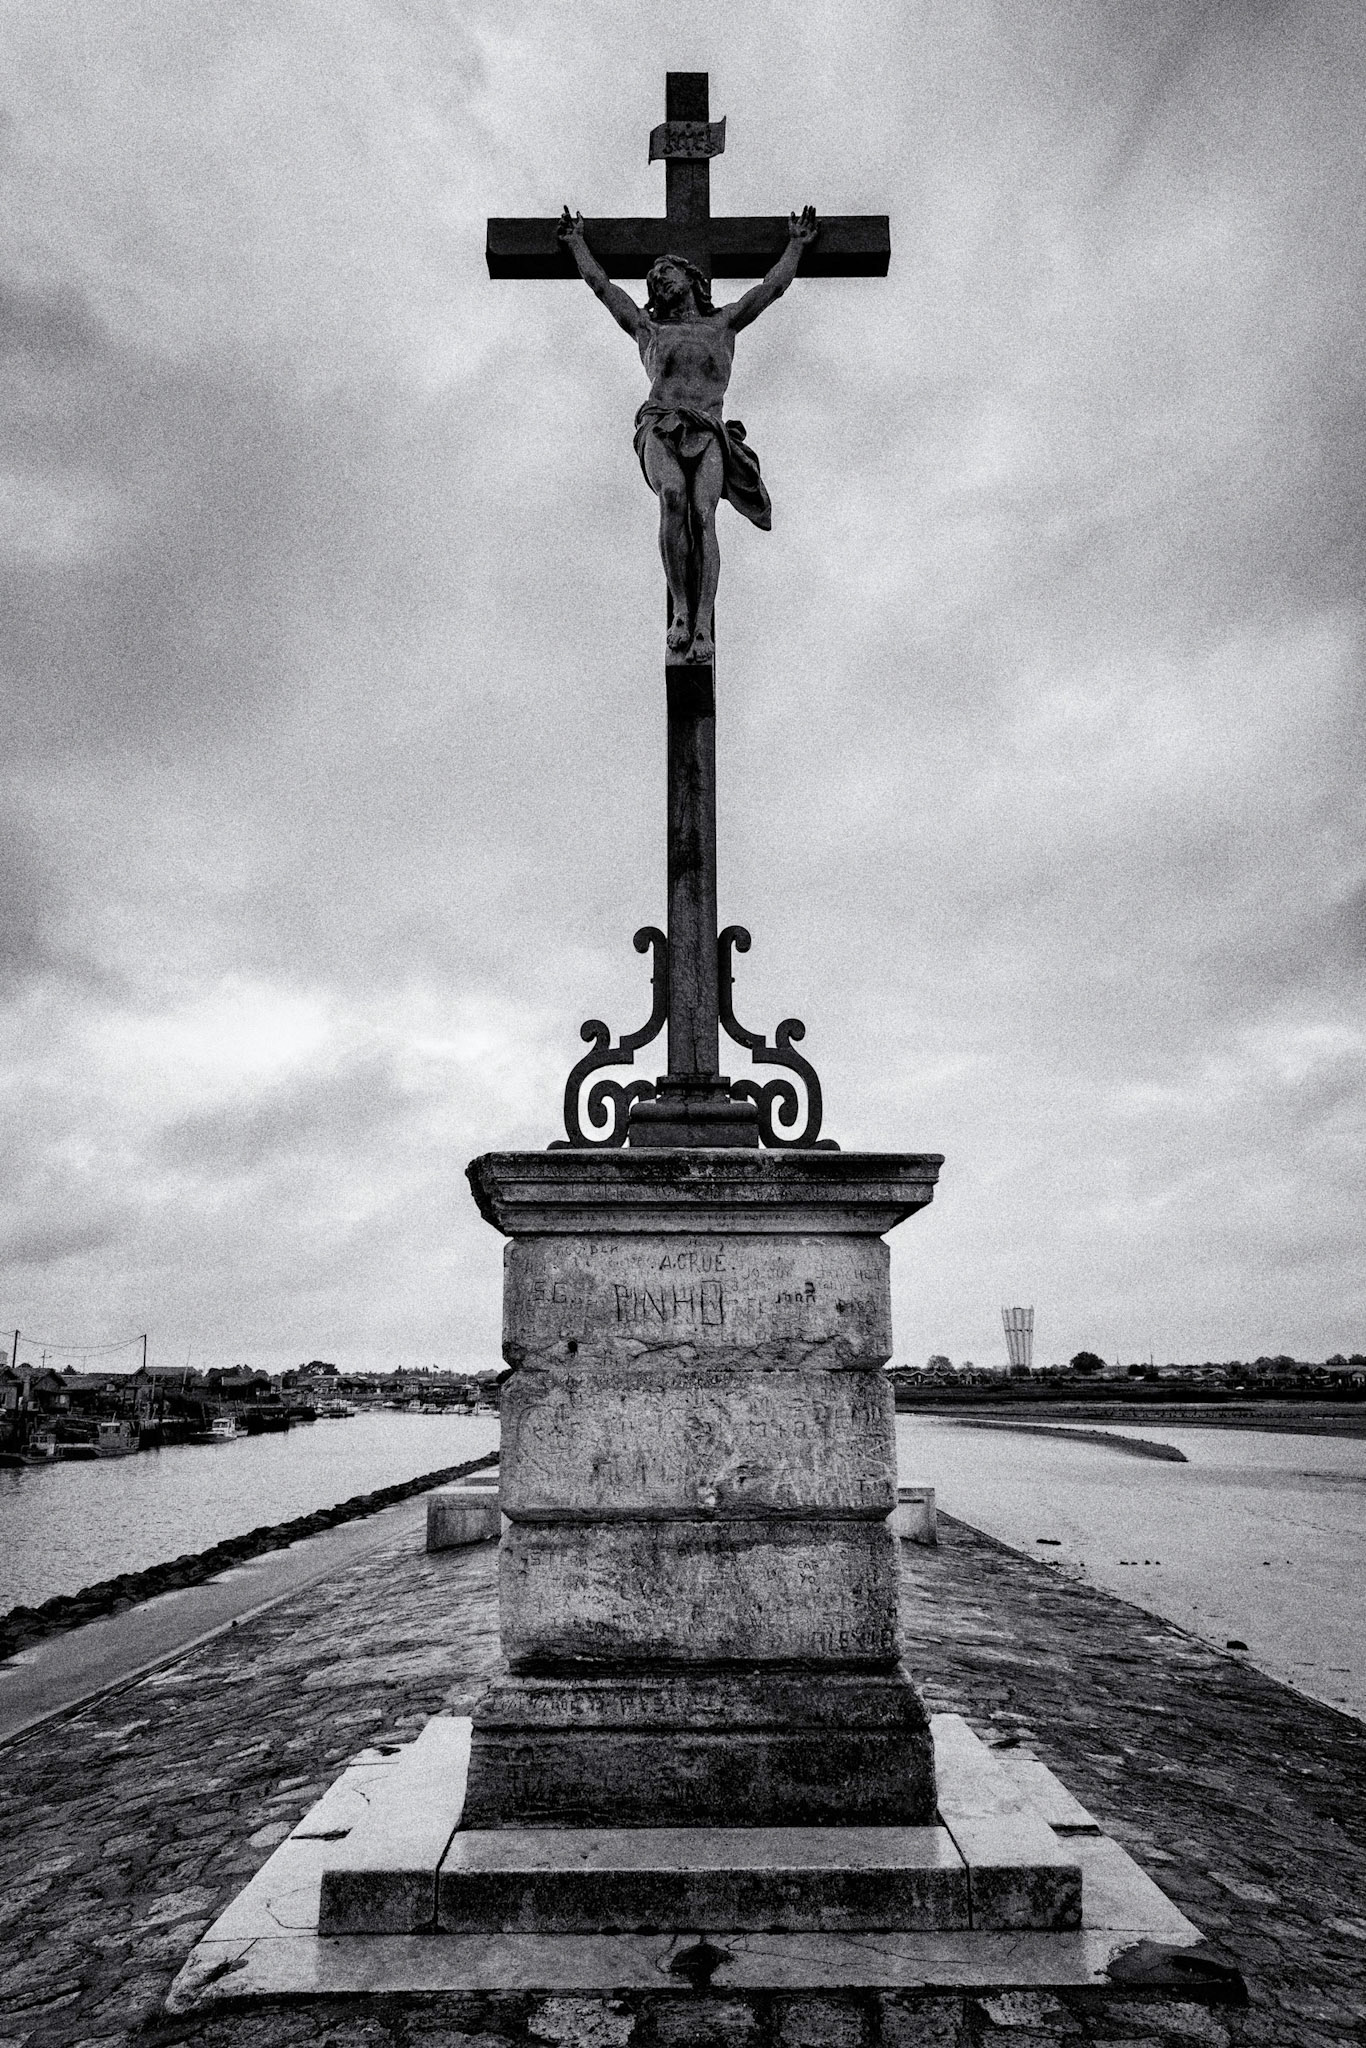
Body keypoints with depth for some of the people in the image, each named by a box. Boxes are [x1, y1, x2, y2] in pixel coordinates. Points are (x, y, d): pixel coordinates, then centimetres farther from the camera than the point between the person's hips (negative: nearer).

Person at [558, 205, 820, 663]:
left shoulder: (723, 324, 31)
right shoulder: (647, 329, 31)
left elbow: (773, 286, 35)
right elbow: (599, 283, 39)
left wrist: (797, 244, 45)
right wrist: (577, 242, 50)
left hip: (708, 432, 0)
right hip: (660, 427, 0)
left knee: (702, 514, -26)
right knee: (673, 496, -32)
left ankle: (703, 628, -37)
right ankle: (680, 613, -32)